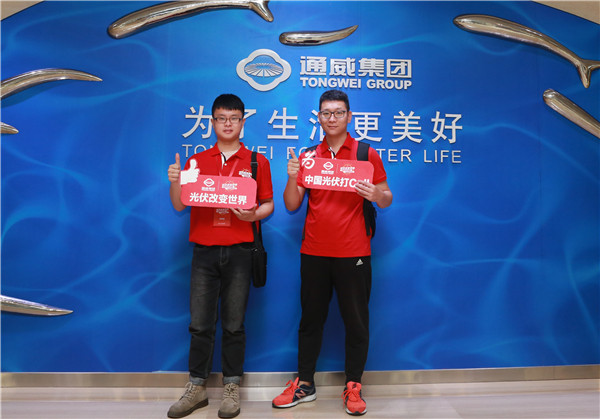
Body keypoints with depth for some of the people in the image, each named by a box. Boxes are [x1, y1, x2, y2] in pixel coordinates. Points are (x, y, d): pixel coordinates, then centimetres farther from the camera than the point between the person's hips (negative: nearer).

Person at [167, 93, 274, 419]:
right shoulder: (196, 161, 10)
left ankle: (231, 388, 21)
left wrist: (253, 215, -14)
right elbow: (179, 205, 8)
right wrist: (175, 182, -11)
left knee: (233, 324, 6)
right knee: (200, 323, 6)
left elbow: (268, 204, 6)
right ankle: (196, 388, 21)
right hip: (204, 250, 2)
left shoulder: (257, 162, 7)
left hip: (239, 252, -1)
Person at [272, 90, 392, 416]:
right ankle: (304, 384, 26)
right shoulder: (308, 156, 9)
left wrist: (376, 194, -19)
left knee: (356, 321, 6)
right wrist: (292, 178, -12)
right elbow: (292, 205, 6)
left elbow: (387, 199, 4)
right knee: (310, 318, 12)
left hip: (353, 253, -2)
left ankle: (353, 386, 23)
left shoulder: (367, 154, 2)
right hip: (313, 253, 3)